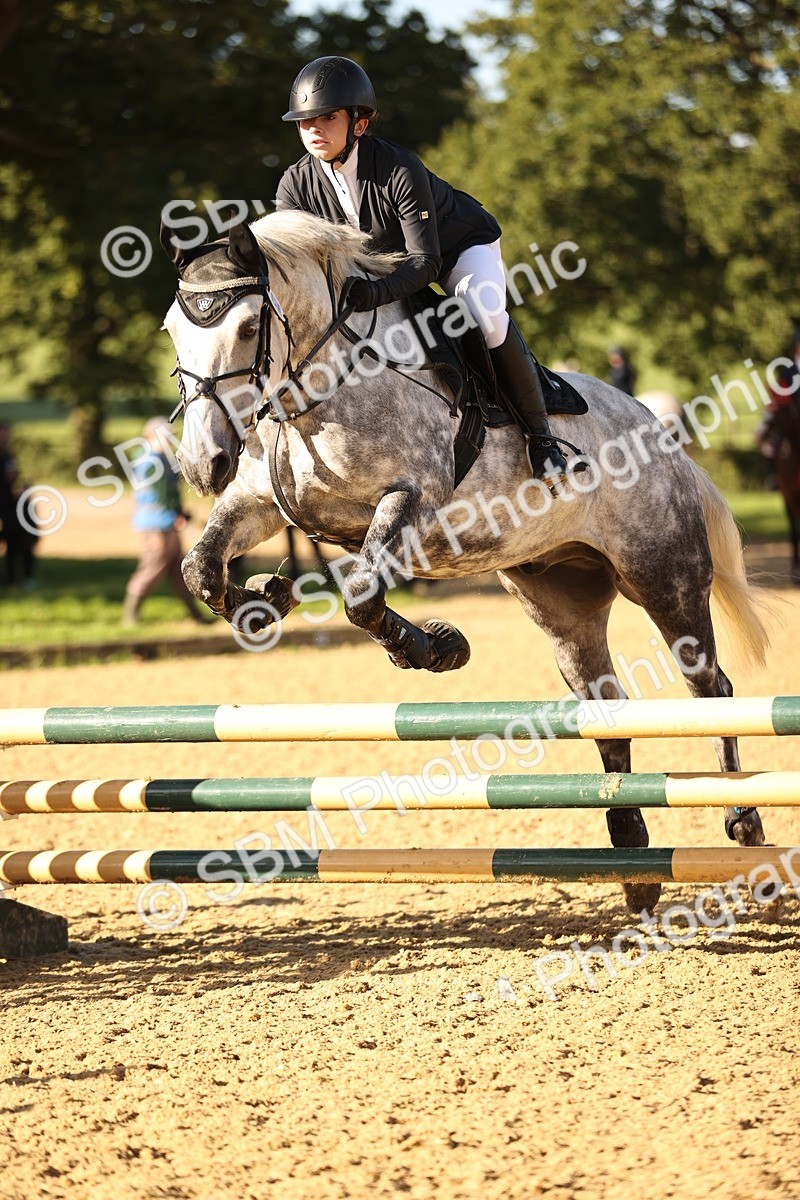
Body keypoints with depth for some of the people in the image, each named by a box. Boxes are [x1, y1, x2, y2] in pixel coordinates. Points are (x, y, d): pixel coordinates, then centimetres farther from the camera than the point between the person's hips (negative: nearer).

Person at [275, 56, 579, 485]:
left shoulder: (400, 171, -35)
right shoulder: (296, 186, -20)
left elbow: (425, 262, -36)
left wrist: (377, 293, -55)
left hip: (459, 247, -6)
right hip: (383, 262, 6)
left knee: (485, 317, -32)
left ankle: (538, 432, -16)